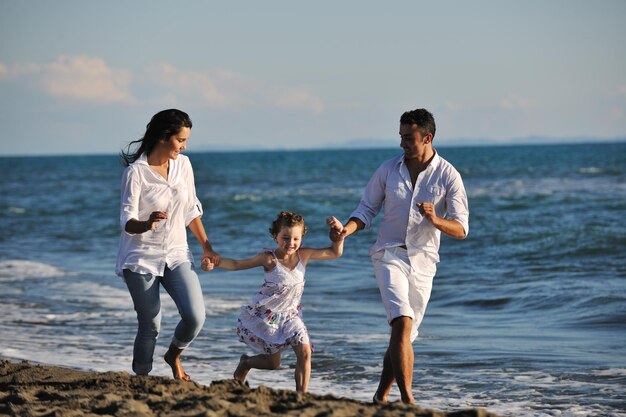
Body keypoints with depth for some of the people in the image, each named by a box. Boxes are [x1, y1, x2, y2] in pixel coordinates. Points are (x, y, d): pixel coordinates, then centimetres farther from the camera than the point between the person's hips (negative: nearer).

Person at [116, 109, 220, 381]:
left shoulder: (183, 164, 3)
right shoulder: (136, 172, -12)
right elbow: (127, 222, -14)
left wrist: (206, 248, 13)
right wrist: (148, 224, -36)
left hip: (176, 254, 4)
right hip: (142, 257, -4)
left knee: (195, 316, -13)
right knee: (150, 326, -3)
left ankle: (174, 356, 17)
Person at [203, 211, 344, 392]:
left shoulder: (304, 255, -7)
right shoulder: (269, 259, -18)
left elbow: (335, 253, 1)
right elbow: (236, 264, -15)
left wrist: (339, 232, -16)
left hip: (289, 316, 4)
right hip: (264, 316, -4)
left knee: (305, 351, -17)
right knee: (273, 362, 4)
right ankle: (245, 363, 37)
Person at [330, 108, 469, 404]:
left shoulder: (448, 176, -4)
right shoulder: (388, 169, 1)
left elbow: (460, 230, -6)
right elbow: (367, 210, 8)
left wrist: (435, 220, -27)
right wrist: (347, 229, -13)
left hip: (423, 261, 1)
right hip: (390, 255, -1)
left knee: (404, 334, 9)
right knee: (402, 323, -22)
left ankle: (381, 396, 27)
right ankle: (407, 400, -27)